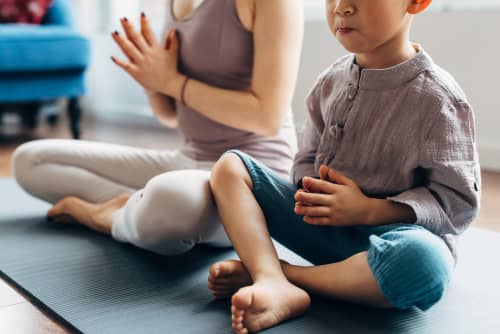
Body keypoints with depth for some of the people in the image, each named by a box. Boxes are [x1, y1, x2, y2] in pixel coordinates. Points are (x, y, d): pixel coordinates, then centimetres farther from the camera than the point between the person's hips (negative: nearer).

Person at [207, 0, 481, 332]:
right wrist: (311, 192, -11)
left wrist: (368, 210, -20)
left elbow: (459, 200, -12)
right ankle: (275, 285, -28)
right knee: (230, 166, -5)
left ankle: (278, 271, -21)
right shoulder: (331, 81, 3)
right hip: (323, 225, 5)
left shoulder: (437, 98, -13)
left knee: (424, 263, -41)